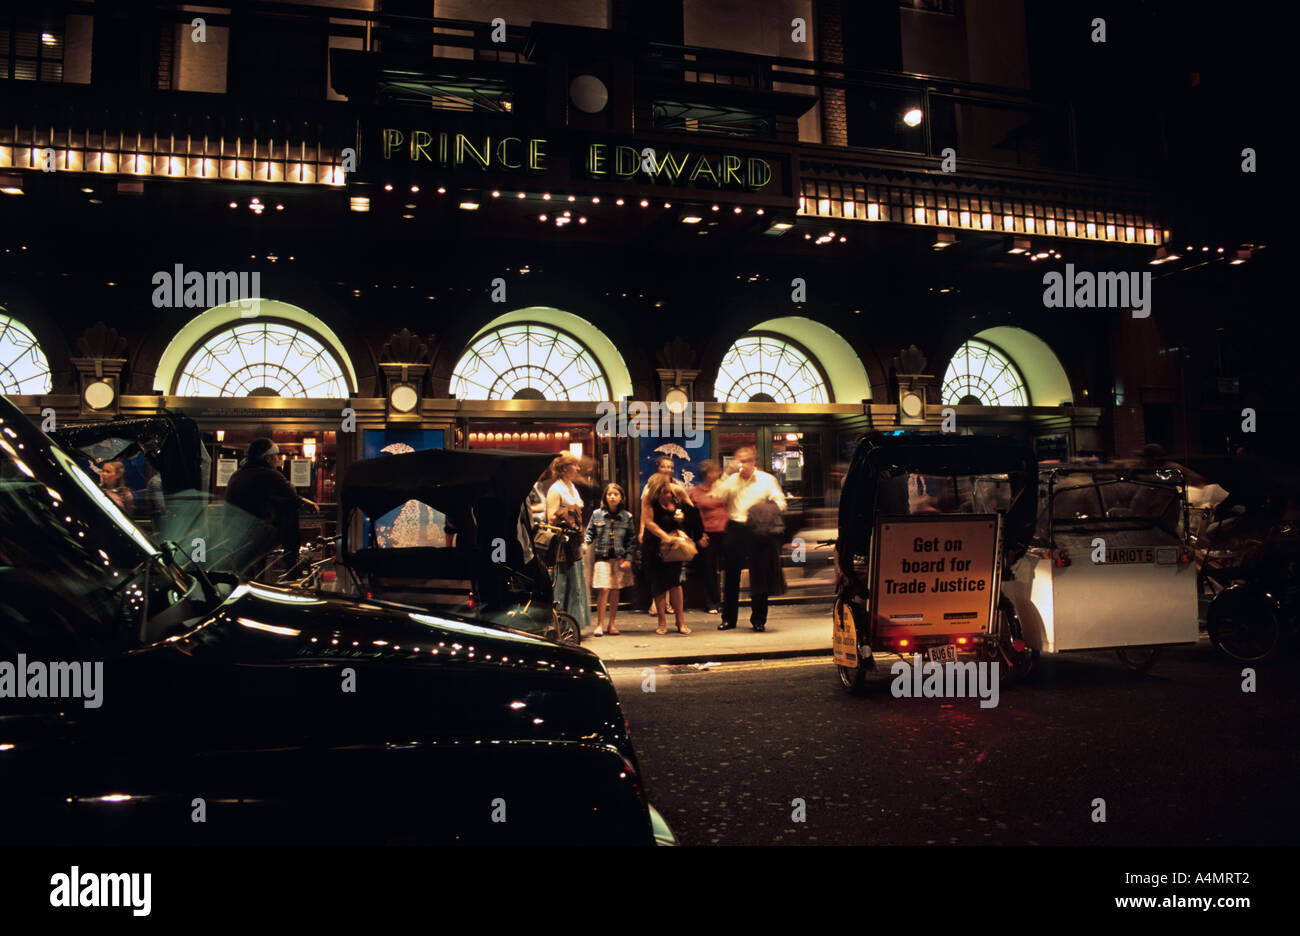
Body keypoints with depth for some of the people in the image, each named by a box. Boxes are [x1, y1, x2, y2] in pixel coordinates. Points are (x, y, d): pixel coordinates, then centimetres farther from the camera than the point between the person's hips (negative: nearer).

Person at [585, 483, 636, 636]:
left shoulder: (627, 517, 6)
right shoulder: (597, 514, 4)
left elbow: (631, 540, 5)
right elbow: (590, 533, 8)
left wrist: (628, 559, -2)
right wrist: (585, 543, -12)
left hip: (620, 558, 2)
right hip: (602, 557, -1)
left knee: (615, 591, 6)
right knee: (603, 590, -8)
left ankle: (611, 625, 16)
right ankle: (600, 624, 2)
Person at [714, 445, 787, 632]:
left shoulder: (767, 480, 4)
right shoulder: (732, 480, 7)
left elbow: (780, 502, 2)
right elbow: (716, 496, -6)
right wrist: (726, 474, -11)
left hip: (759, 531, -1)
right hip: (736, 530, 1)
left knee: (760, 577, 3)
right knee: (731, 576, 6)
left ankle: (758, 620, 15)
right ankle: (728, 618, 17)